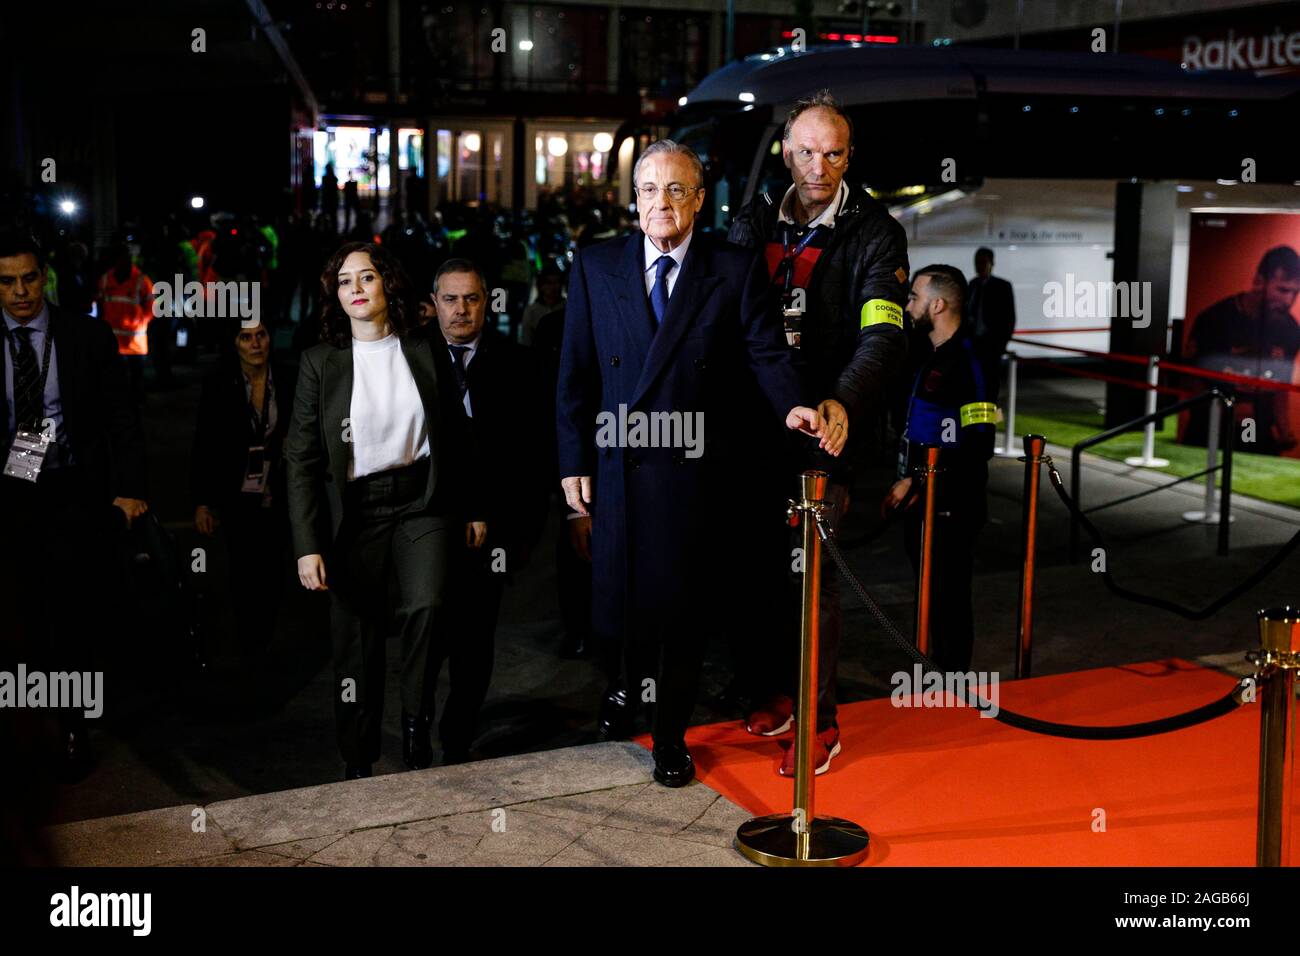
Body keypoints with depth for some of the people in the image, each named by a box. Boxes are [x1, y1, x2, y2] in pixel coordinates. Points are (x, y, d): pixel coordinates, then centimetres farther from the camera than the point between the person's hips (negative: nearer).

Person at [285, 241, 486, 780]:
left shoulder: (424, 354, 3)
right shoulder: (320, 362, -1)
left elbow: (457, 438, 12)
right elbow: (302, 459, -3)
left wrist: (471, 508, 12)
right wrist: (306, 544, -10)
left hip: (422, 502, 0)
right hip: (356, 512, 0)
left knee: (426, 605, -23)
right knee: (357, 644, 4)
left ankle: (416, 729, -1)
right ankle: (358, 766, 21)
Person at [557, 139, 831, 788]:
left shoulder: (735, 271, 1)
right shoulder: (595, 267, 5)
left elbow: (765, 351, -6)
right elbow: (575, 372, 6)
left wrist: (791, 404, -27)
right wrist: (574, 461, 2)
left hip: (691, 466, -1)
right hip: (615, 466, 2)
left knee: (682, 601, 5)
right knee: (620, 594, 9)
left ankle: (671, 737, 22)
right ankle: (630, 691, 38)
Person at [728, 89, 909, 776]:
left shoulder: (874, 234, -5)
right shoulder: (754, 222, 8)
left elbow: (883, 334, -17)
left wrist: (842, 402, -34)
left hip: (825, 428, -4)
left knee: (811, 573, -3)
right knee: (759, 561, 10)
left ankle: (819, 722, 9)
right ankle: (771, 689, 28)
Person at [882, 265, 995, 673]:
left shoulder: (967, 363, -17)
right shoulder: (933, 358, 13)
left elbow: (978, 446, -23)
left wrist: (916, 479, -18)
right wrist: (905, 483, 16)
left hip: (950, 508, -9)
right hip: (922, 503, 9)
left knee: (950, 599, 0)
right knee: (931, 595, 17)